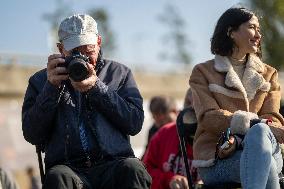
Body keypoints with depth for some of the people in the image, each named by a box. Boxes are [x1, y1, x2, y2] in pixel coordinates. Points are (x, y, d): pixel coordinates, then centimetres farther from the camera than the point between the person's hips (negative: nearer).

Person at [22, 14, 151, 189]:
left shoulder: (119, 73, 18)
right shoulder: (40, 81, 18)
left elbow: (135, 123, 4)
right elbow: (32, 136, 6)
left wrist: (96, 88, -4)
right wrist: (51, 87, -3)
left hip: (113, 164, 1)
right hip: (68, 166, -1)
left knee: (132, 169, -35)